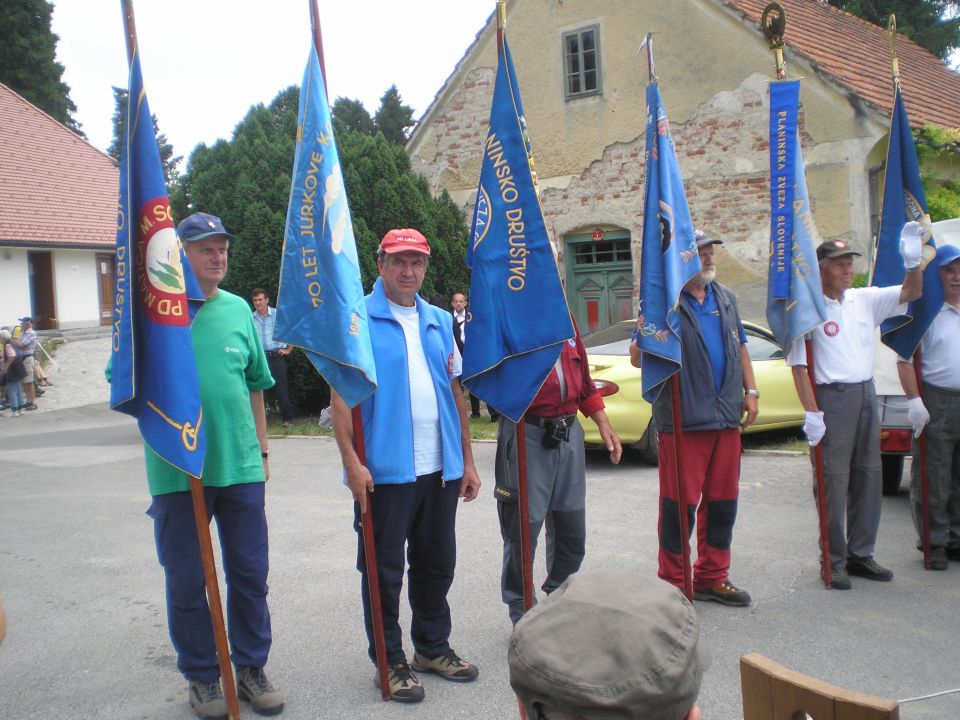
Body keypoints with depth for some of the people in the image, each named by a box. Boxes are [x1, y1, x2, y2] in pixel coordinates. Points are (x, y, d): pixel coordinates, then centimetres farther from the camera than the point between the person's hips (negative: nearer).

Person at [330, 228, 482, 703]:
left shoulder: (439, 321, 12)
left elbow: (455, 392, 15)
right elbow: (340, 393, -9)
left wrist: (466, 460, 12)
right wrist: (351, 461, -18)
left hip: (440, 469, 5)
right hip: (384, 469, -5)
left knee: (437, 563, 15)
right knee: (385, 570, 5)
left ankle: (433, 647, 32)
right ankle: (390, 661, 19)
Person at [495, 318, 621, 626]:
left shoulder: (564, 315, 12)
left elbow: (583, 377, 18)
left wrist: (604, 425, 16)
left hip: (569, 433, 6)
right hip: (526, 435, -6)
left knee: (572, 530, 14)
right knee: (524, 529, 3)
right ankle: (522, 613, 21)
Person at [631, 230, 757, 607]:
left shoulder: (725, 297, 14)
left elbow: (739, 347, 22)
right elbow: (637, 356, -11)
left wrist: (750, 391, 11)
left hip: (726, 417, 7)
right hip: (682, 419, -6)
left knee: (722, 501, 12)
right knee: (679, 503, -2)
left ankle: (712, 577, 25)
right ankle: (674, 582, 12)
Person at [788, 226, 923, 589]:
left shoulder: (865, 300, 10)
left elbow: (912, 292, 12)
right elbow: (798, 365, -12)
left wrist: (913, 261, -8)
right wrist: (811, 413, -17)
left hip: (867, 395, 7)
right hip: (832, 398, -7)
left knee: (868, 477, 11)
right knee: (833, 481, -3)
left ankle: (860, 554, 22)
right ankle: (834, 562, 6)